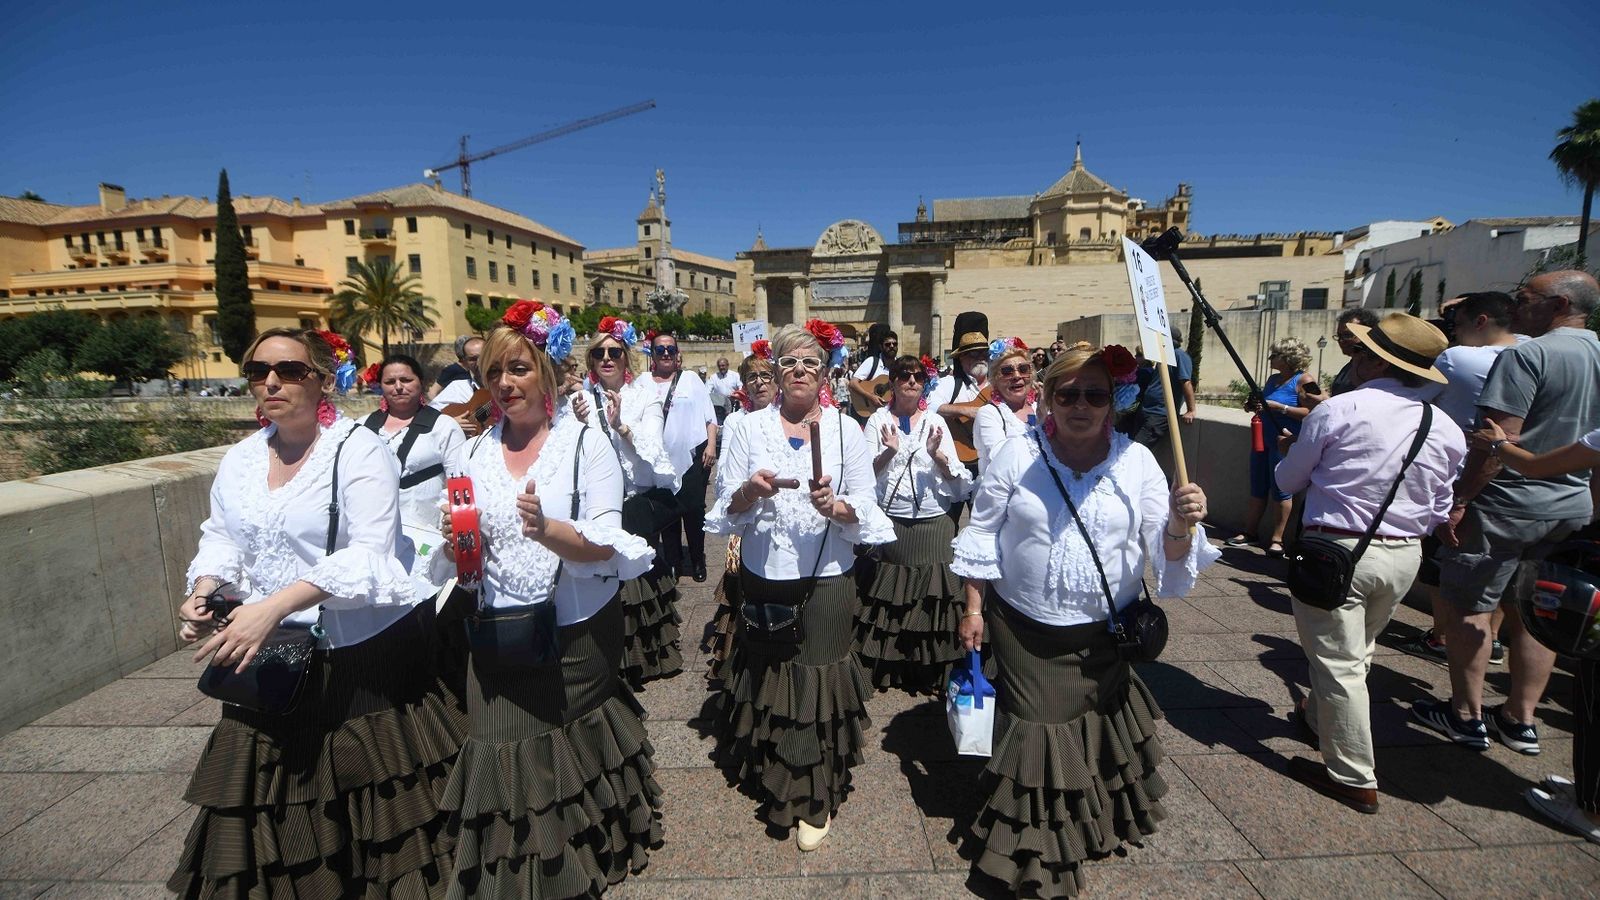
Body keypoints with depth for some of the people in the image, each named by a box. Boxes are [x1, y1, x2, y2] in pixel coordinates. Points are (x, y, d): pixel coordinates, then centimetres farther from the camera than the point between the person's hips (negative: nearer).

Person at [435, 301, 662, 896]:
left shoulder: (586, 445, -7)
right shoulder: (472, 455, 7)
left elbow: (605, 546, -15)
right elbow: (459, 547, 13)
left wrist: (545, 528, -32)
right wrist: (457, 547, -10)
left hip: (577, 636, -3)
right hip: (498, 639, 3)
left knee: (570, 754, 11)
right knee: (508, 758, 8)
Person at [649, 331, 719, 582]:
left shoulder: (691, 378, 6)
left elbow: (709, 415, 4)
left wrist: (711, 445, -5)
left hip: (693, 455, -1)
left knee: (694, 510, 4)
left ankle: (698, 561, 18)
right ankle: (673, 562, 21)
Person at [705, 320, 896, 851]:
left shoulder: (845, 428, 0)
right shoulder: (750, 428, 3)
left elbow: (866, 516, -2)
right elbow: (727, 513, 0)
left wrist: (836, 507, -22)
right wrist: (749, 492, -20)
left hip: (826, 583, -1)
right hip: (763, 582, 2)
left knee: (817, 680, 5)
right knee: (766, 675, 13)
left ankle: (816, 798, 30)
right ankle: (774, 782, 41)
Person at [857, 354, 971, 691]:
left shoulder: (936, 422, 8)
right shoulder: (877, 419, 4)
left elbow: (956, 477, 2)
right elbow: (867, 472, -3)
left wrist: (936, 454, -17)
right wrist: (889, 451, -21)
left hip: (933, 522, 1)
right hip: (889, 521, -1)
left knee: (930, 591, 3)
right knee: (889, 594, 4)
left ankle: (928, 670, 20)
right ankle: (886, 667, 23)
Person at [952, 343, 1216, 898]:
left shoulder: (1135, 461, -6)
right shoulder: (1018, 455, -8)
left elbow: (1165, 551, -9)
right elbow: (982, 533, -3)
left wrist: (1179, 525, -32)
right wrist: (973, 608, -4)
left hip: (1105, 633, 2)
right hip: (1026, 631, -1)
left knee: (1097, 729, 20)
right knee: (1035, 736, 8)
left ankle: (1096, 823, 50)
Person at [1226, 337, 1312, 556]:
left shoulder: (1302, 380, -9)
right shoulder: (1272, 379, 14)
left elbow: (1309, 413, -18)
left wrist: (1277, 407, -22)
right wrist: (1254, 406, 6)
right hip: (1262, 440, 8)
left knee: (1281, 491, 0)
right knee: (1257, 489, 13)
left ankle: (1277, 539, 8)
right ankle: (1249, 531, 22)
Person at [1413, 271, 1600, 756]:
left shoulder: (1530, 355, -15)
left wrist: (1459, 502, -18)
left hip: (1509, 503, -8)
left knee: (1467, 606, 3)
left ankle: (1467, 716, 11)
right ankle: (1520, 720, 23)